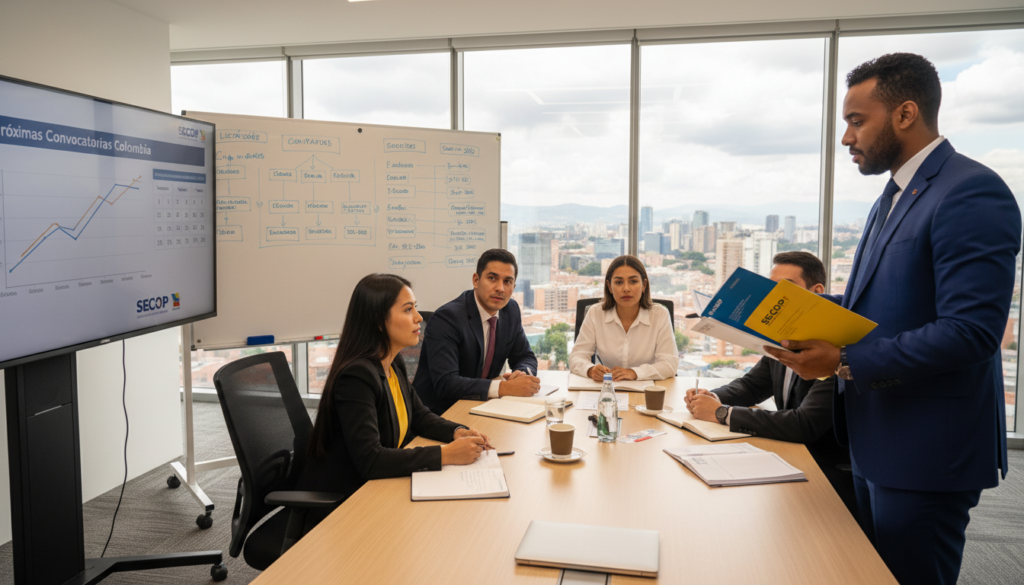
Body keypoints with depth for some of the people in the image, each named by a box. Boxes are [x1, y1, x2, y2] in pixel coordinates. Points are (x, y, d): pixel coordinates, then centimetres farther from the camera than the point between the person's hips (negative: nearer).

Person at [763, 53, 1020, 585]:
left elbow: (970, 332, -26)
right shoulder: (896, 195, 14)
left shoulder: (971, 193, -18)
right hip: (877, 440, 9)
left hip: (926, 451, -9)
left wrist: (845, 363, -24)